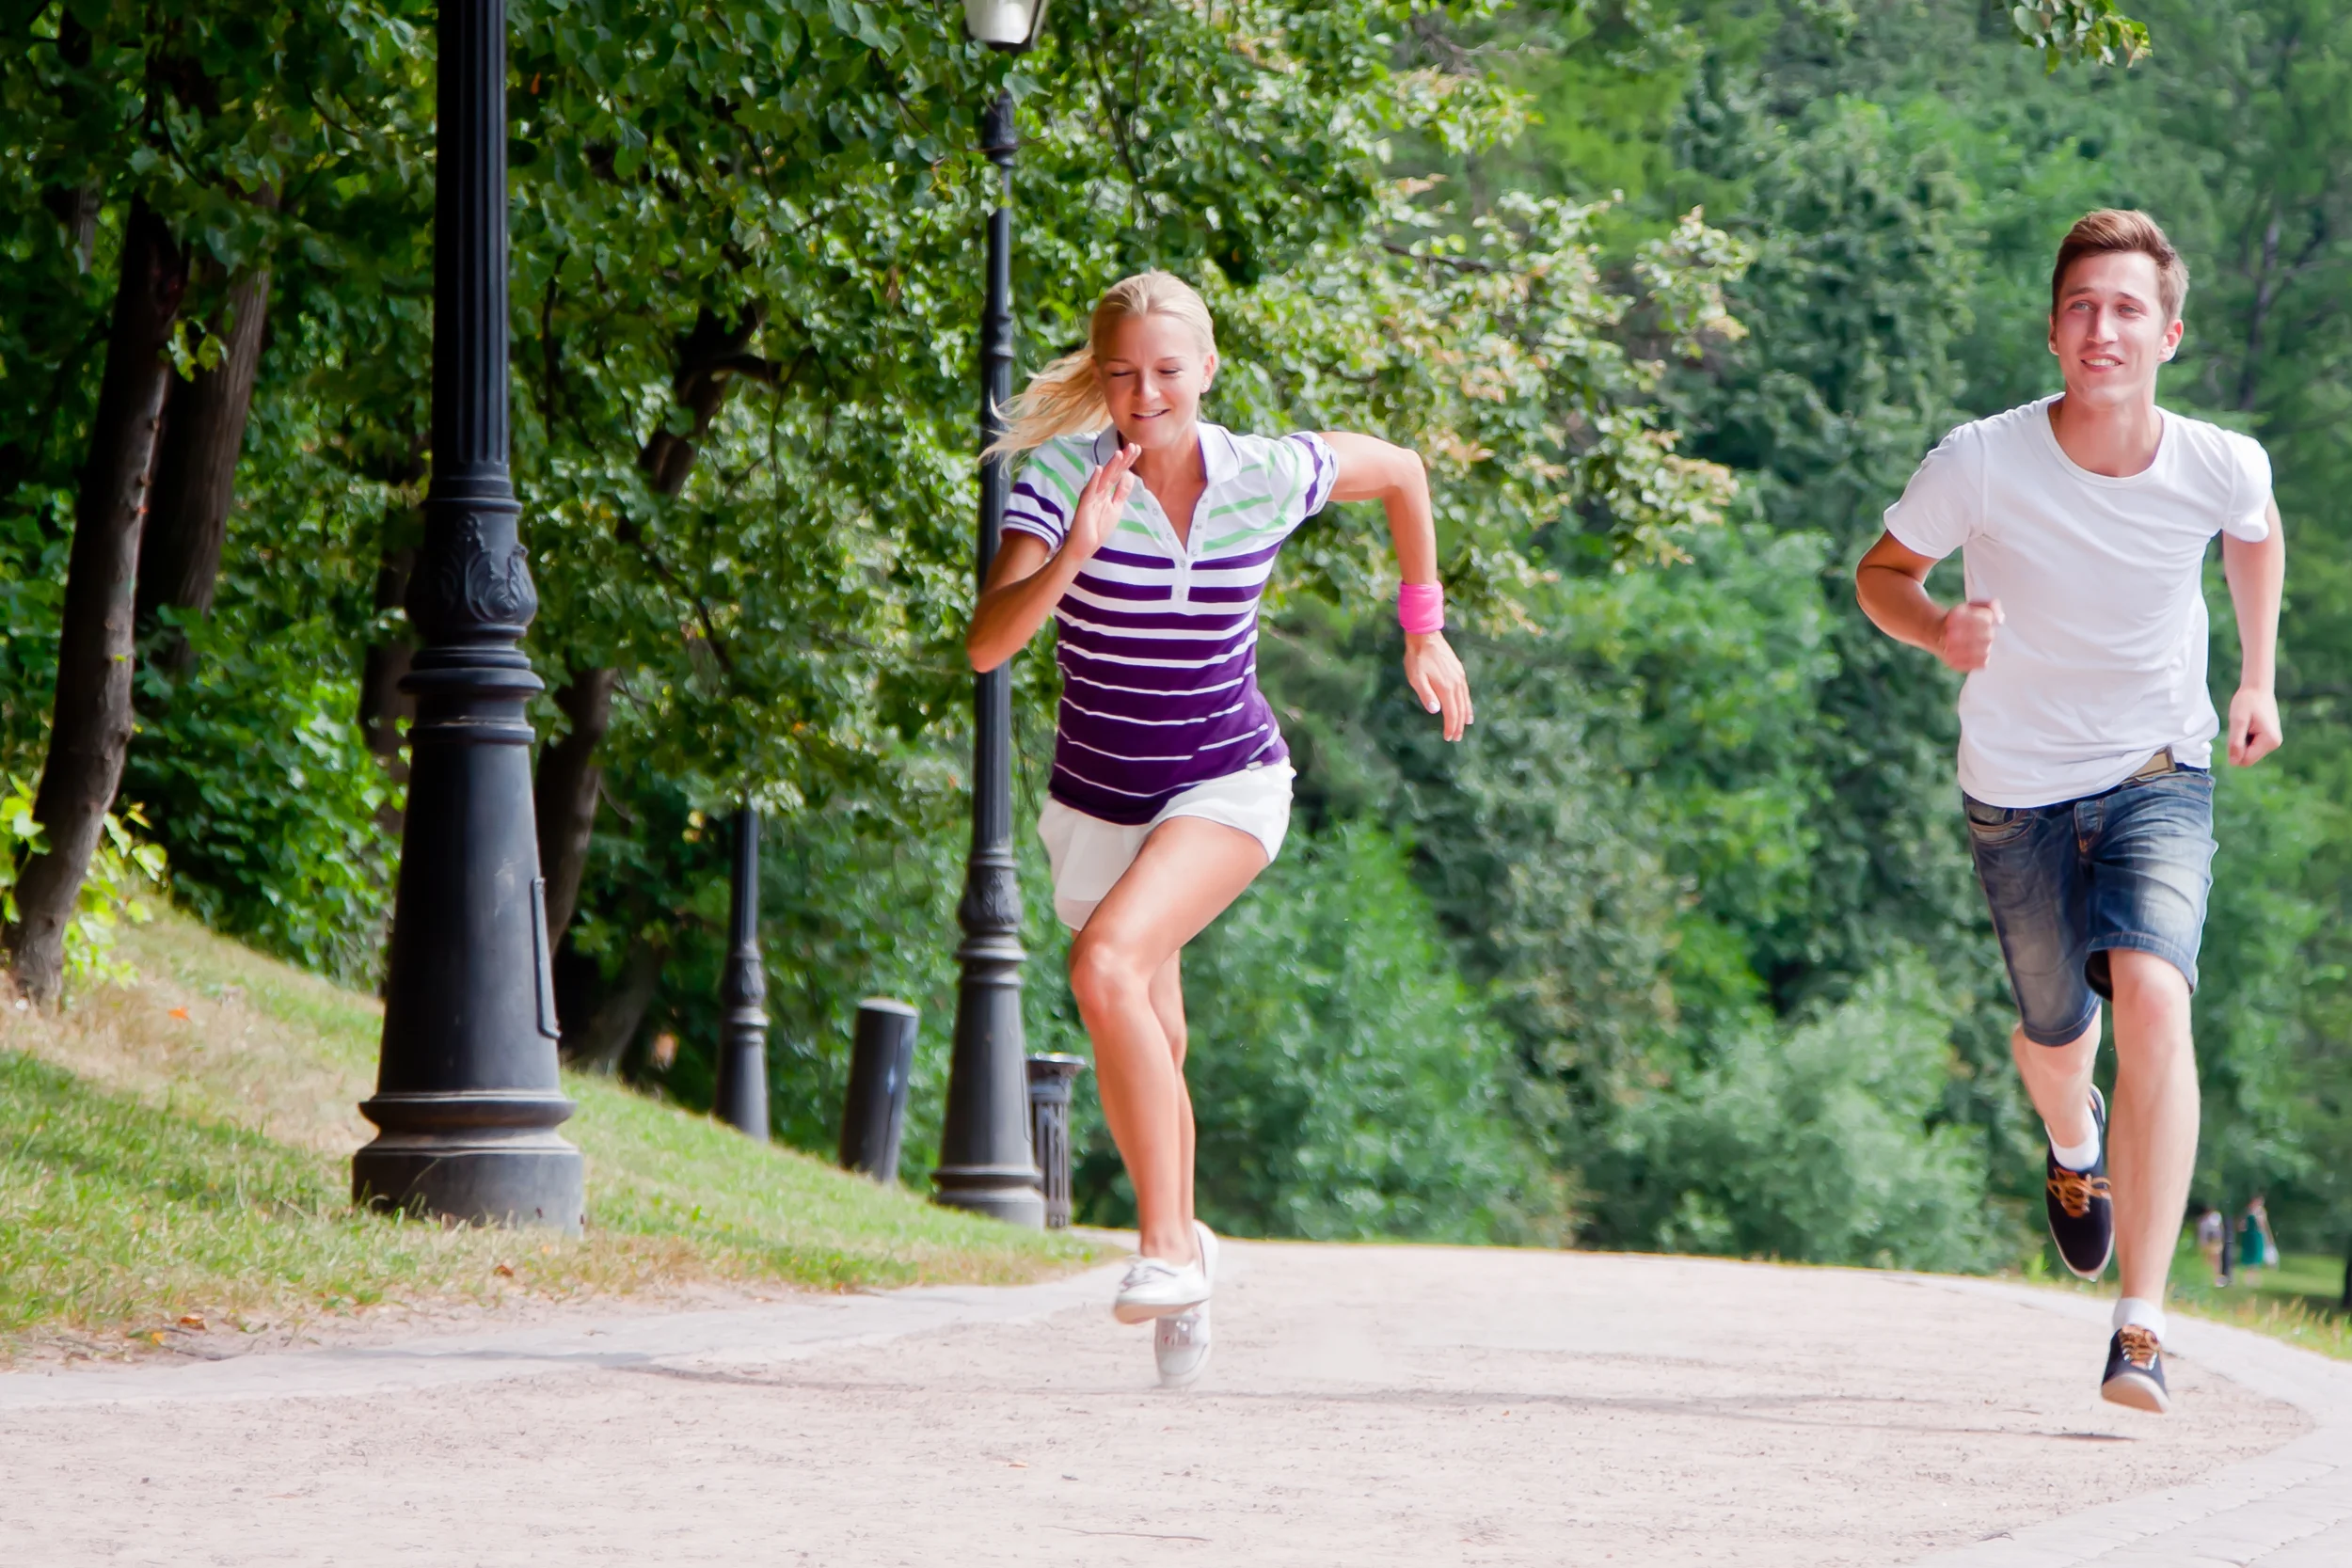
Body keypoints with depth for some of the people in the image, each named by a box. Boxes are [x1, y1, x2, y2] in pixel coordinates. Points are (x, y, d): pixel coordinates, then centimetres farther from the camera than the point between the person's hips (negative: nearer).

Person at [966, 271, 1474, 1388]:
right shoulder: (1063, 479, -15)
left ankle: (1167, 1244, -22)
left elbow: (1400, 471, 10)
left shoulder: (1267, 478, -11)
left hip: (1228, 786, -2)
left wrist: (1423, 631, 15)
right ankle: (1182, 1249, 39)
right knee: (1144, 1061, 13)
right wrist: (1072, 558, -41)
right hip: (1095, 798, 2)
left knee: (1108, 963, -29)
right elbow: (987, 644, -26)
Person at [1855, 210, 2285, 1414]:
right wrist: (1939, 628, -26)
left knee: (2151, 997, -25)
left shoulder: (2220, 467, -15)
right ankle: (2073, 1142, 58)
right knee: (2056, 1033, 16)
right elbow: (1882, 572, -4)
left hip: (2160, 775, -1)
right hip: (2018, 787, 1)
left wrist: (2258, 680, 14)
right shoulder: (1980, 464, -20)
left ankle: (2141, 1327, -27)